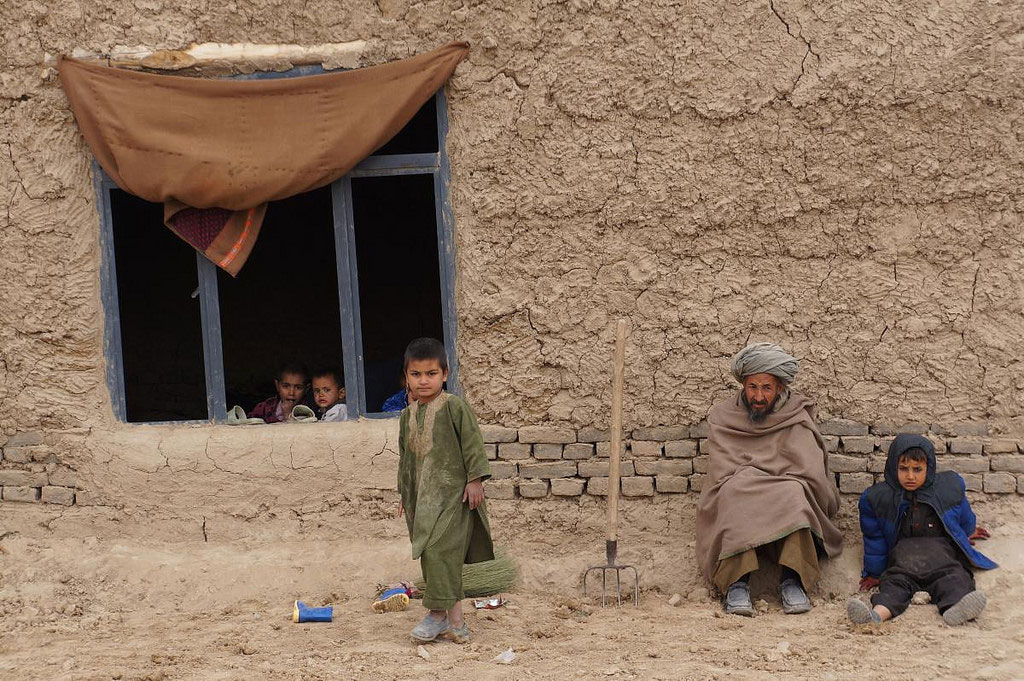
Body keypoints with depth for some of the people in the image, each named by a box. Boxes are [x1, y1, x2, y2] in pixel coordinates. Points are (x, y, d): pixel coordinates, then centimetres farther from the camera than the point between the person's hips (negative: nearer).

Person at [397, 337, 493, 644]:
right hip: (422, 497, 7)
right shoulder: (408, 416, 11)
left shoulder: (454, 407, -8)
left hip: (452, 493, -7)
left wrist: (475, 479, -12)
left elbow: (472, 444, -7)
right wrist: (404, 494, 20)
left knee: (439, 550, -17)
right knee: (432, 555, 6)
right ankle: (454, 618, 11)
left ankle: (439, 613, -10)